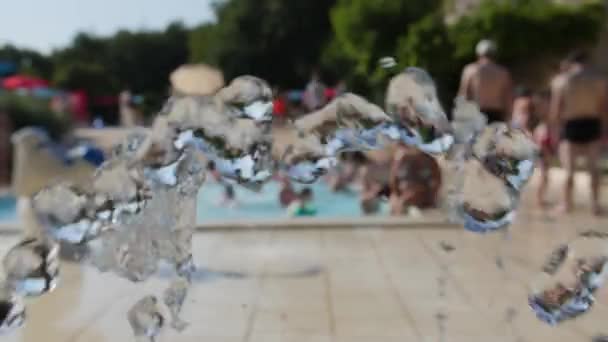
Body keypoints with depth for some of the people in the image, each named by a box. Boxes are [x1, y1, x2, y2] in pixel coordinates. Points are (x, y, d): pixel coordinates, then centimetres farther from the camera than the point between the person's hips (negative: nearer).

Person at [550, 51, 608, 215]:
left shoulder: (561, 81, -7)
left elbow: (555, 110, -6)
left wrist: (554, 130, 4)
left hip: (570, 127, -2)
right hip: (592, 126, 2)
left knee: (569, 168, 7)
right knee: (593, 167, 15)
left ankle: (567, 203, 13)